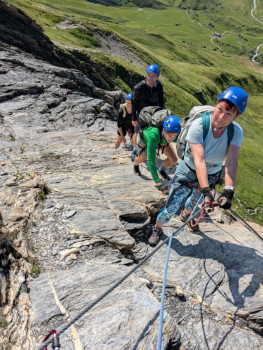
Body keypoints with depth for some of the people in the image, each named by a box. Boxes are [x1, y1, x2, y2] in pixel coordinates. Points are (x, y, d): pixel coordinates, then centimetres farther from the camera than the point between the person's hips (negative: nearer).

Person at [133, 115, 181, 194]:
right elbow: (150, 160, -49)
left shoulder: (176, 135, -39)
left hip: (162, 139, 3)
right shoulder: (153, 135, -49)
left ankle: (162, 169, 21)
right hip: (146, 138, -2)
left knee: (174, 159, -13)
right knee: (142, 159, 13)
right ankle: (135, 164, 52)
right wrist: (158, 183, -51)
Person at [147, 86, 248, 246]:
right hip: (188, 172, -3)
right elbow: (199, 160, -36)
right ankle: (157, 228, 25)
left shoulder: (236, 131, -21)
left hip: (212, 176, 3)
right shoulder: (198, 125, -30)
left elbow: (232, 162, -29)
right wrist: (206, 190, -42)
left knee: (194, 203, 21)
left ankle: (186, 215, 58)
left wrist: (228, 191, -41)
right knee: (172, 206, -6)